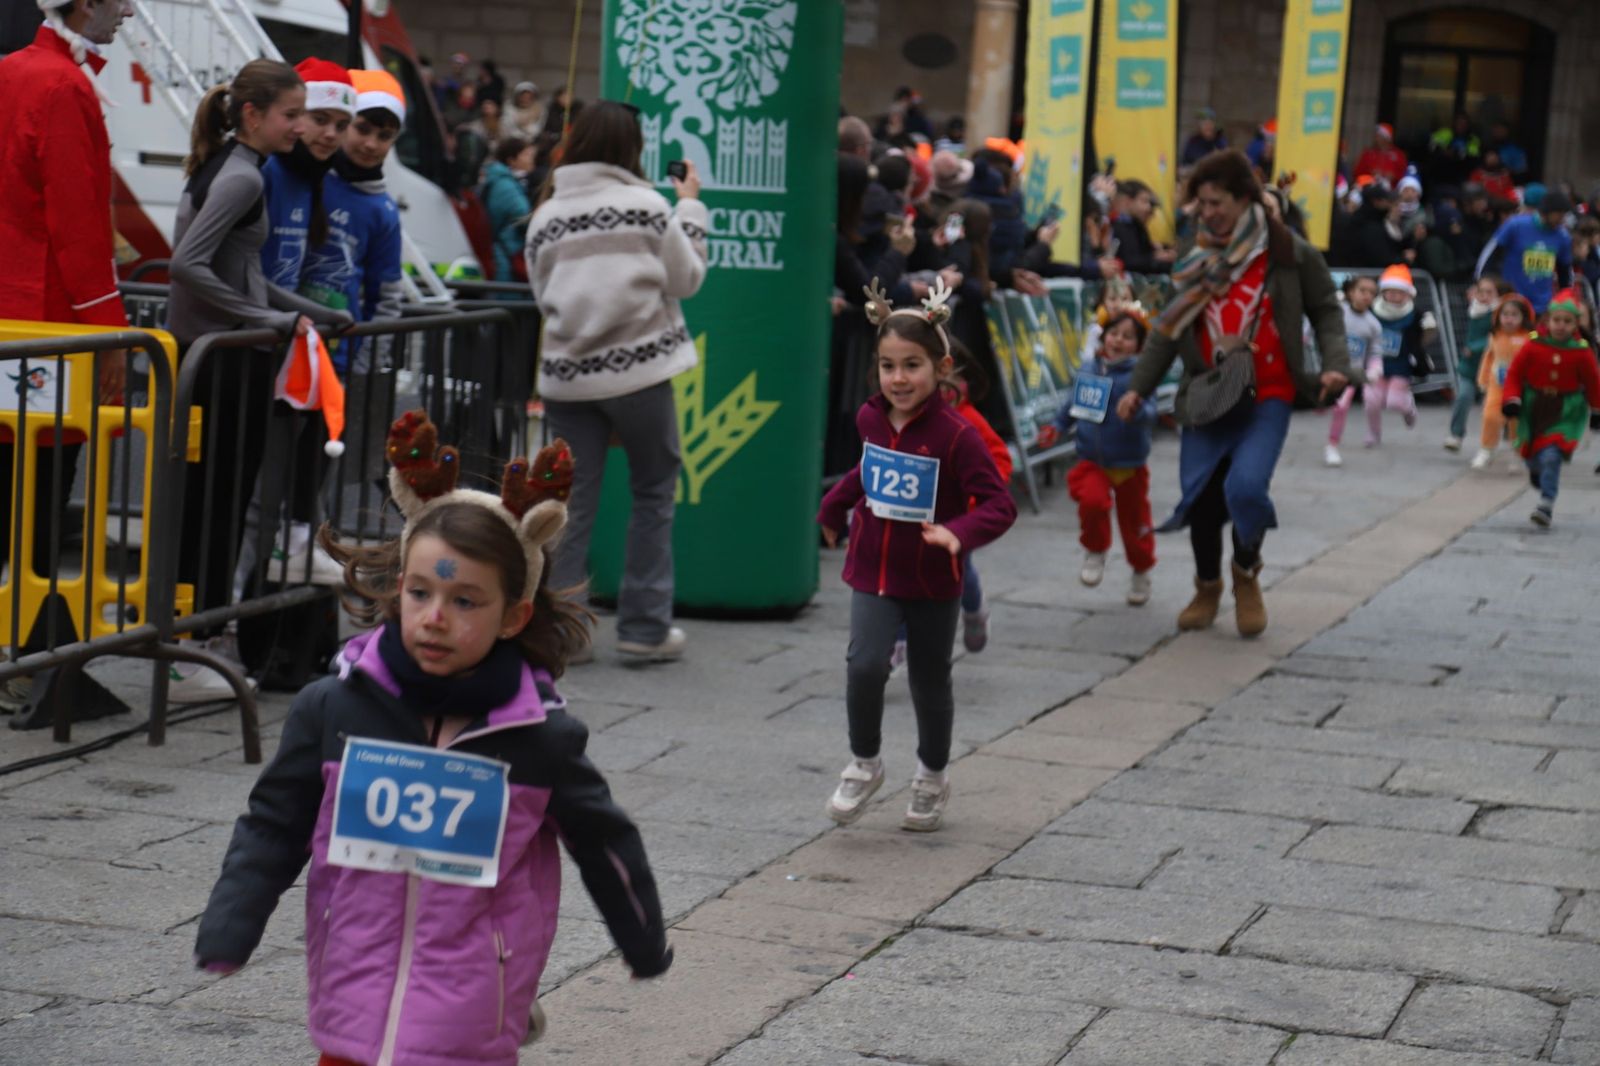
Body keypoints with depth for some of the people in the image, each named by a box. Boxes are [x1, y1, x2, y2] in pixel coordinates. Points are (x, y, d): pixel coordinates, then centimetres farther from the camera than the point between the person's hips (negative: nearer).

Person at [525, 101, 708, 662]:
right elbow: (686, 279, 3)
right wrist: (690, 207, 13)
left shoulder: (546, 217, 4)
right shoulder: (647, 205, -6)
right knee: (654, 494, 10)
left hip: (567, 374, 3)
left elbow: (544, 295, 9)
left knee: (573, 499, 7)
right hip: (639, 369, -3)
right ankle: (644, 626, 10)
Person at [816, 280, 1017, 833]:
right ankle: (864, 764, 6)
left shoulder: (956, 434, -19)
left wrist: (958, 533, -36)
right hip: (873, 573, 3)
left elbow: (999, 504, -20)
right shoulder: (871, 419, -3)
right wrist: (833, 508, 26)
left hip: (933, 583, -3)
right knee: (865, 665, -17)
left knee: (929, 682, 12)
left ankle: (932, 777, 36)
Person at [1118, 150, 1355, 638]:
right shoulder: (1196, 259, 11)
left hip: (1266, 397, -4)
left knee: (1245, 485, -21)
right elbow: (1169, 328, 14)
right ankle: (1207, 587, 26)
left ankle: (1247, 572, 10)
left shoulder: (1288, 253, -1)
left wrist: (1334, 364, -10)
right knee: (1200, 493, -1)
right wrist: (1138, 387, 8)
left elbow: (1326, 309, 6)